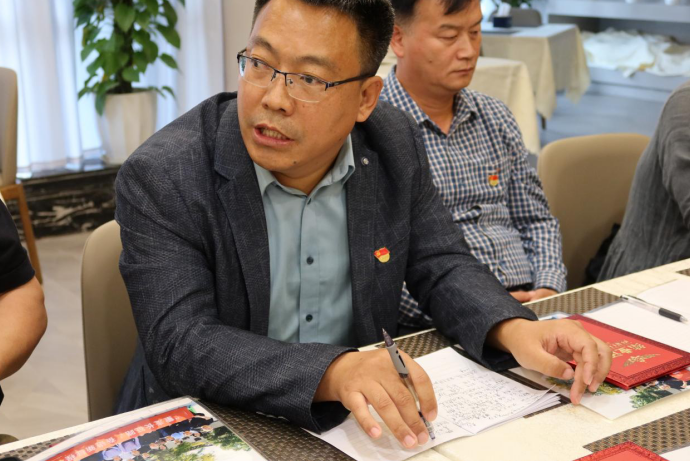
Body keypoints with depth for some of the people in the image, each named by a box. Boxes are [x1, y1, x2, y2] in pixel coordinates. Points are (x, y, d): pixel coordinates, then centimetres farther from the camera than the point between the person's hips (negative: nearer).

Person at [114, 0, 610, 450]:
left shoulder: (395, 144, -3)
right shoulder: (159, 179, -17)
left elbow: (442, 265, 3)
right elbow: (179, 344, -25)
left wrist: (514, 329, -18)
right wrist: (332, 373, -40)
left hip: (367, 424, 4)